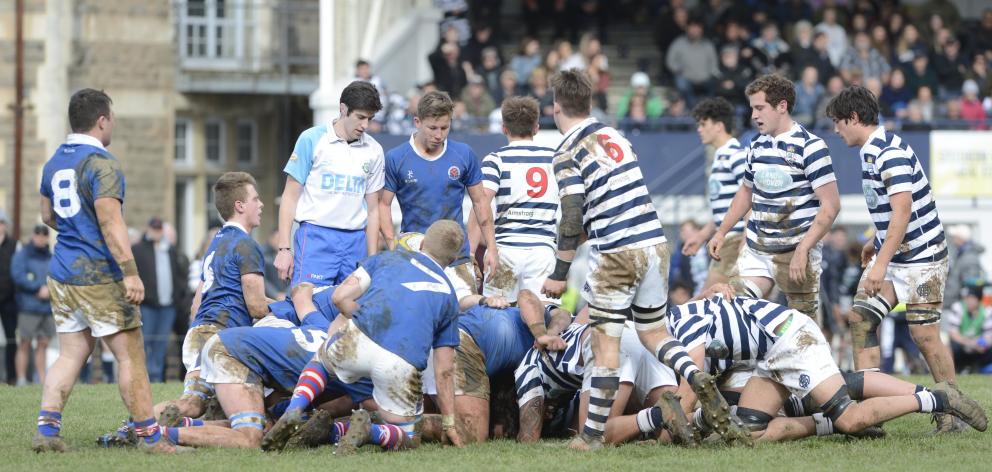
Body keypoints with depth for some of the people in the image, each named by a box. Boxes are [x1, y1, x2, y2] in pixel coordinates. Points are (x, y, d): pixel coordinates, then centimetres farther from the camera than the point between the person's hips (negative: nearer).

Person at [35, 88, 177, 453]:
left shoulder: (54, 162, 11)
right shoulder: (101, 164, -15)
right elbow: (110, 221, -22)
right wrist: (130, 272, -24)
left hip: (61, 273, 8)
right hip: (98, 277, -8)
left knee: (71, 354, 10)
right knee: (130, 355, -1)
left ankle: (46, 429, -1)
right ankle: (149, 436, 1)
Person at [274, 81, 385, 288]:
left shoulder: (374, 151, 11)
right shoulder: (312, 140, 1)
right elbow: (290, 197, 2)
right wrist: (284, 248, -5)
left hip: (355, 243, 3)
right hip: (315, 238, -3)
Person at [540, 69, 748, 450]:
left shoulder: (568, 152, -6)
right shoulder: (614, 135, 15)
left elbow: (572, 219, -14)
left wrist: (560, 274, -11)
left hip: (615, 254, -6)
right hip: (655, 243, 6)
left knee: (605, 343, -1)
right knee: (653, 333, 15)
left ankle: (593, 434, 2)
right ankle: (699, 380, -10)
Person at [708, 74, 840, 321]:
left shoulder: (810, 147, -12)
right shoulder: (757, 146, 10)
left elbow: (831, 205, -16)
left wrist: (802, 250, -22)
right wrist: (722, 232, 20)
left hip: (795, 254, -7)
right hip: (755, 250, 7)